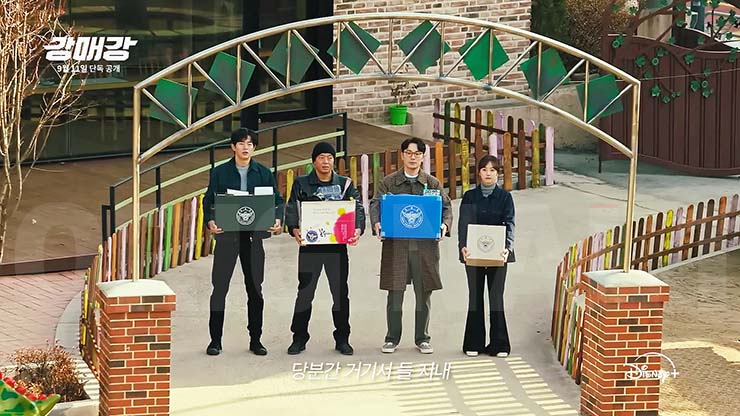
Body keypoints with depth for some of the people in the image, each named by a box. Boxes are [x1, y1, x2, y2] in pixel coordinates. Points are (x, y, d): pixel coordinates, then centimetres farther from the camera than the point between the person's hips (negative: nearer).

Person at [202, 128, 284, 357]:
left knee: (255, 288, 7)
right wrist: (210, 221, -17)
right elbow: (209, 200, 2)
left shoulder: (263, 173, 8)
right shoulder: (219, 172, 3)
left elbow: (277, 200, 8)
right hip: (227, 235, -2)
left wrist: (278, 220, -11)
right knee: (219, 287, -2)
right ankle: (215, 339, 4)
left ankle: (255, 339, 15)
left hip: (254, 235, 2)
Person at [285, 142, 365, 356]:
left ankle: (342, 339, 12)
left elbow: (358, 209, 1)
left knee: (341, 292, 4)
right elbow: (292, 209, -1)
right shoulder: (301, 184, 6)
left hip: (337, 245, 1)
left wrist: (358, 229, -18)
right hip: (309, 244, -1)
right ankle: (299, 338, 8)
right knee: (305, 292, 0)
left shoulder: (345, 184, 9)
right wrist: (294, 229, -20)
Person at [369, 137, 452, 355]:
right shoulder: (389, 182, 8)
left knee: (423, 294, 5)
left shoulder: (432, 183, 11)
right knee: (395, 293, 1)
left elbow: (446, 206, 6)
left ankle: (422, 339, 15)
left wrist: (445, 224, -14)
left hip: (425, 245, 1)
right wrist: (376, 224, -20)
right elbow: (376, 204, 0)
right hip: (396, 244, -1)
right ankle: (392, 339, 11)